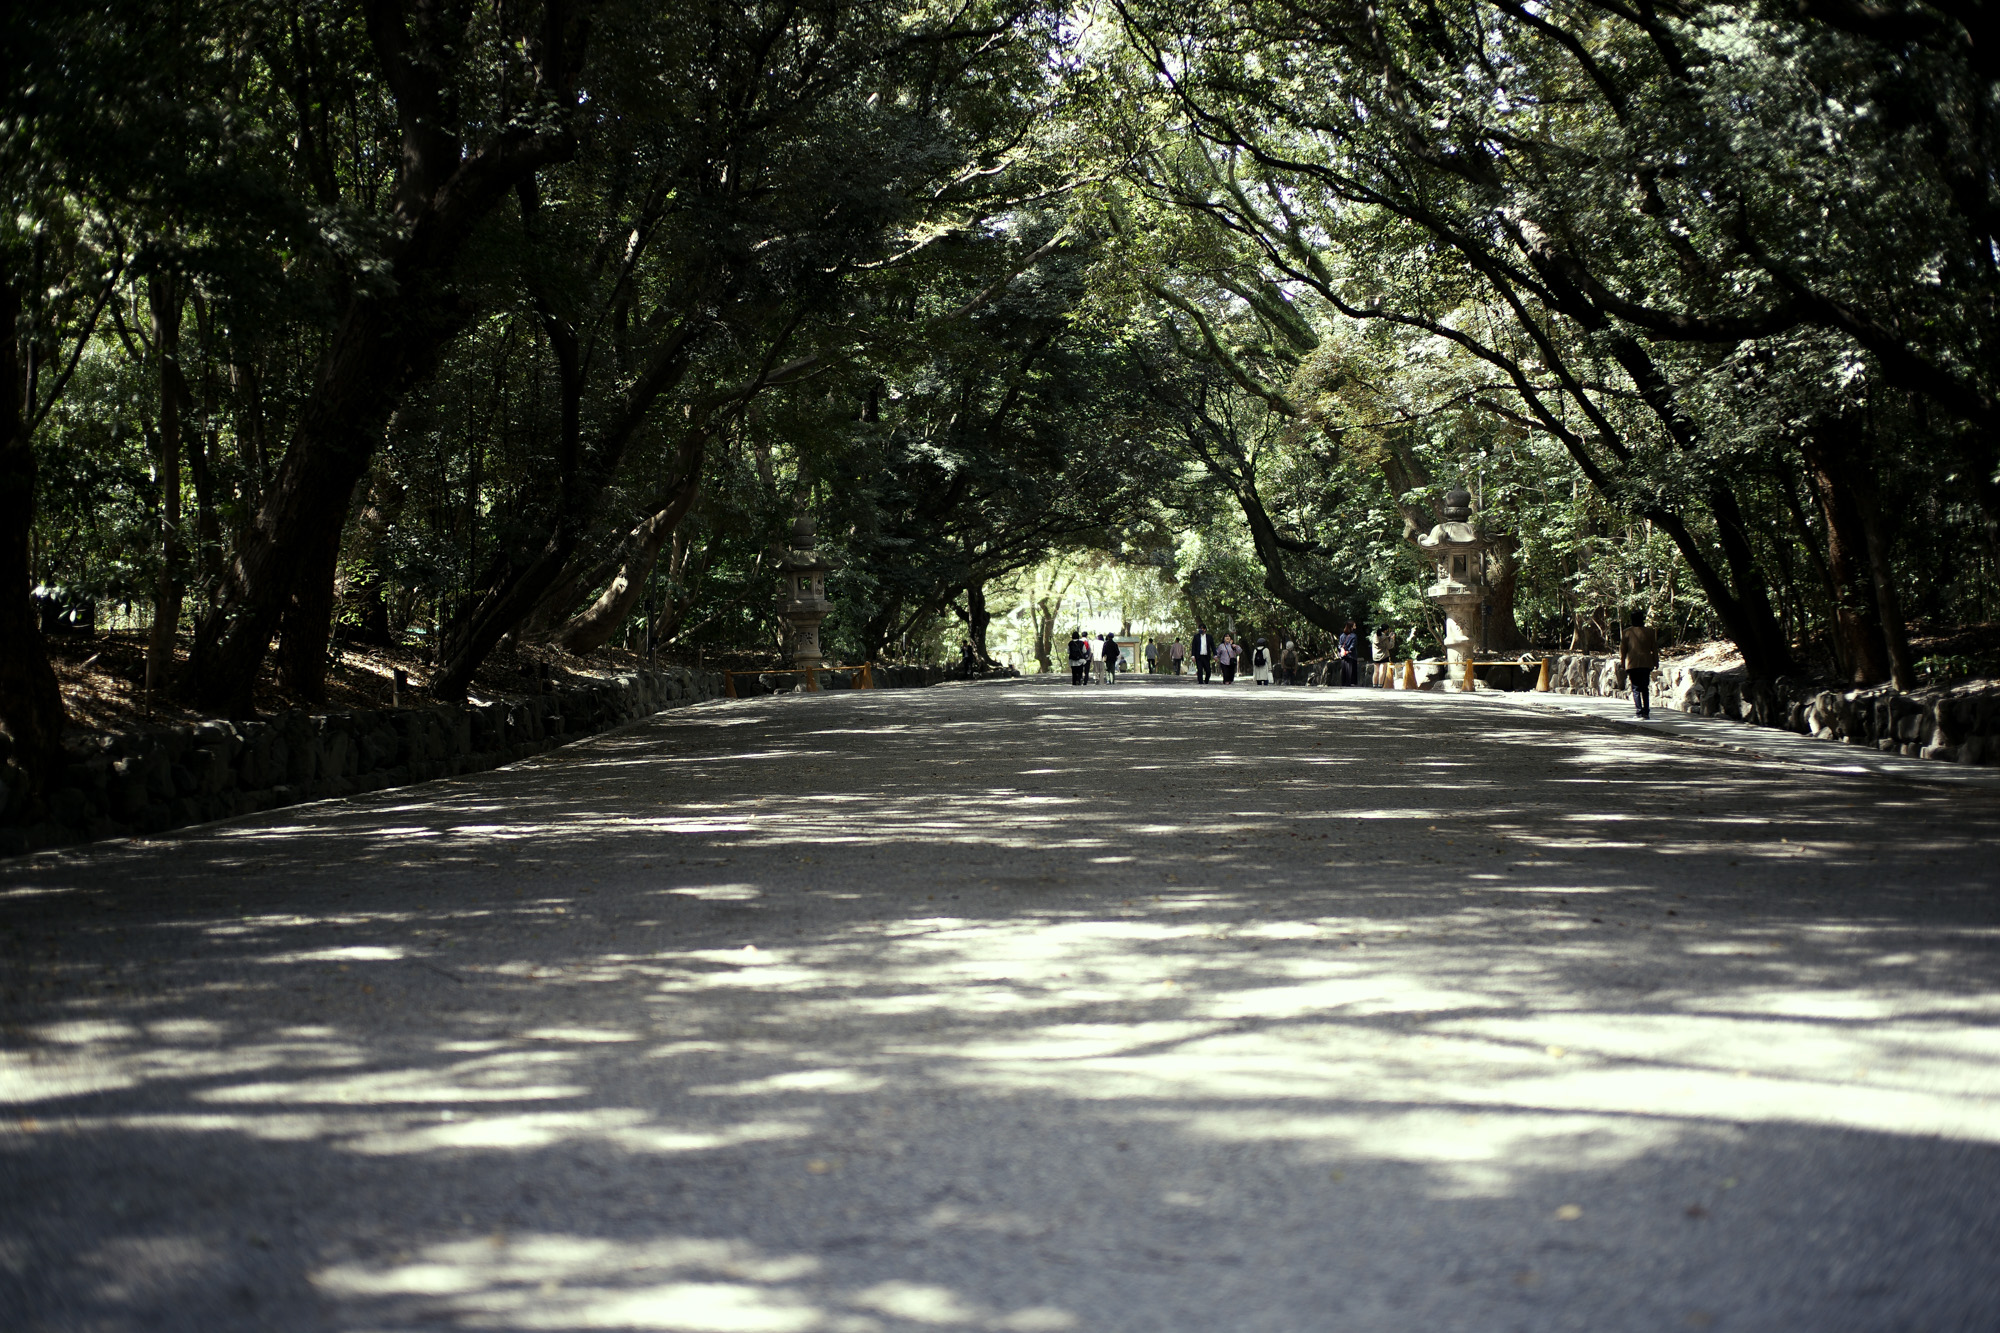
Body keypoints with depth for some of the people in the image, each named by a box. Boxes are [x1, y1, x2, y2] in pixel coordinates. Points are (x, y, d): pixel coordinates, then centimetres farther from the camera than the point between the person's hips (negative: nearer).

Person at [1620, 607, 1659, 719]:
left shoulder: (1627, 632, -2)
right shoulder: (1650, 631, 1)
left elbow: (1622, 649, 3)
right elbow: (1654, 648, 7)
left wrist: (1622, 663, 12)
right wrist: (1656, 661, 16)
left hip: (1632, 663, -2)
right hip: (1646, 663, 2)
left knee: (1636, 688, 1)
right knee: (1645, 688, 11)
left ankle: (1639, 711, -10)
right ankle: (1646, 711, 6)